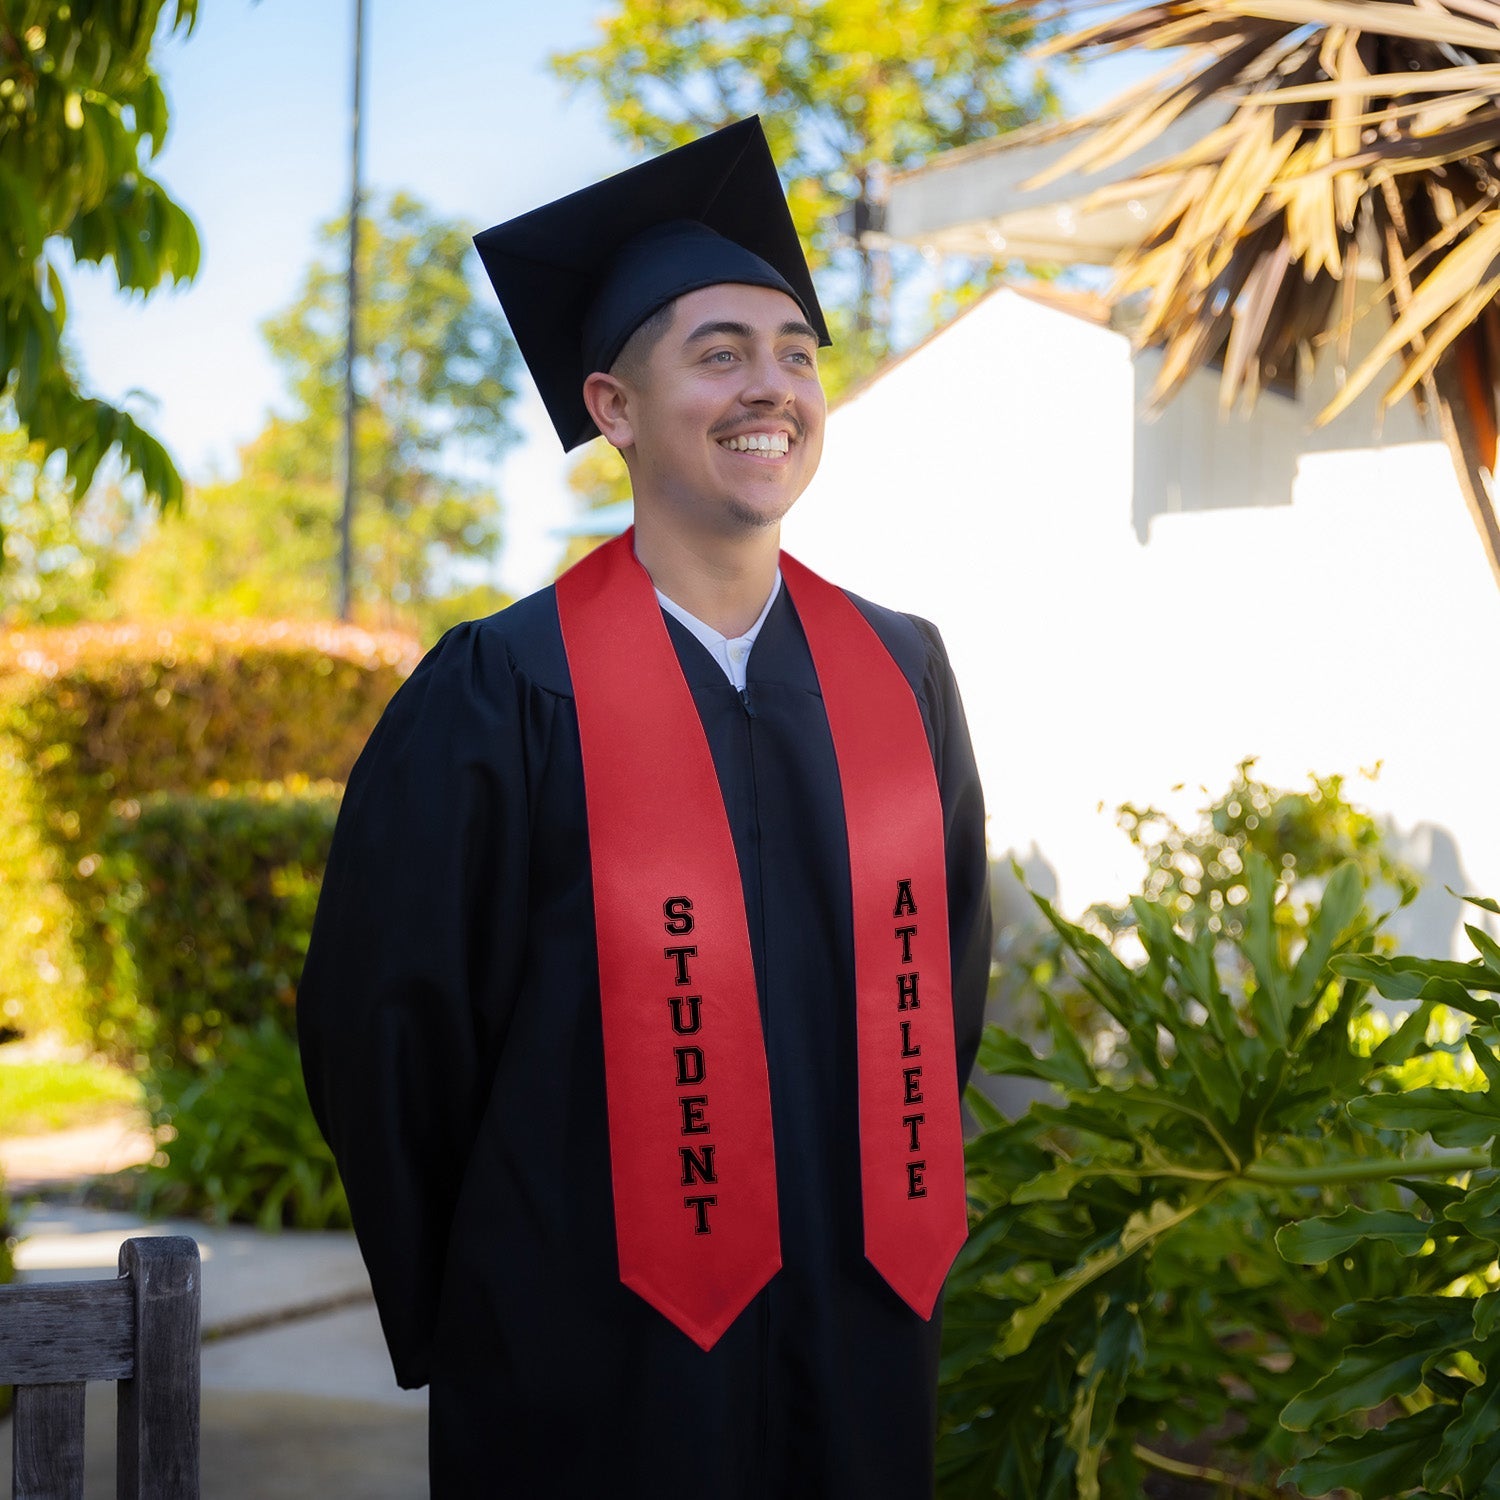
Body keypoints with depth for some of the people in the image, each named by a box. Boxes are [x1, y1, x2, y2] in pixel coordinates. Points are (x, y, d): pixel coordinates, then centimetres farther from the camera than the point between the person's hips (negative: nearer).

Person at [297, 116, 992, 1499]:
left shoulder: (902, 674, 3)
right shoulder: (500, 699, -11)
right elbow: (381, 1034, -7)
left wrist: (886, 1252, 8)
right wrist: (477, 1320, -1)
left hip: (859, 1357, 4)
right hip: (595, 1374, -4)